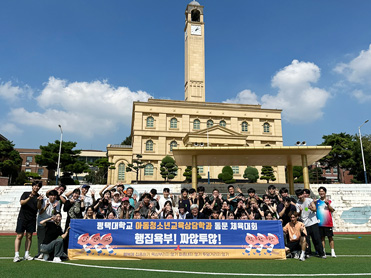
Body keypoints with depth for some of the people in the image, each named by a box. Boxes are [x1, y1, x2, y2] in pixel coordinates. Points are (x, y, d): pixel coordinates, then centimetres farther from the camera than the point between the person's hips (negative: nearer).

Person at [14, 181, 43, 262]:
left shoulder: (39, 197, 8)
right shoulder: (26, 194, 6)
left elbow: (39, 207, -4)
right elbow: (21, 203, -8)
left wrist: (39, 200, -23)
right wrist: (29, 198, -25)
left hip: (32, 219, 2)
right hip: (22, 217, -2)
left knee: (29, 236, 4)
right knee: (19, 236, -4)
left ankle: (26, 254, 10)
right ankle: (16, 255, -1)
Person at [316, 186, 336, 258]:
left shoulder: (329, 201, 6)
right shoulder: (317, 202, 9)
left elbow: (332, 210, -4)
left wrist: (328, 204, -17)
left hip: (328, 223, -1)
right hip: (320, 223, 1)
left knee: (330, 237, 0)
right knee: (322, 237, 5)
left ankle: (332, 252, 7)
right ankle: (323, 252, 12)